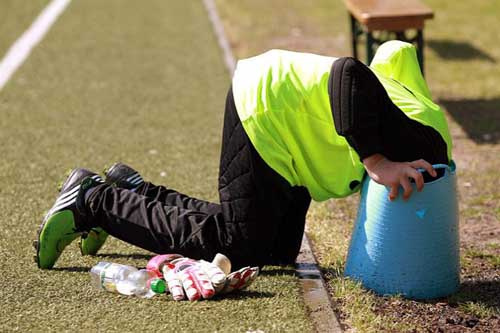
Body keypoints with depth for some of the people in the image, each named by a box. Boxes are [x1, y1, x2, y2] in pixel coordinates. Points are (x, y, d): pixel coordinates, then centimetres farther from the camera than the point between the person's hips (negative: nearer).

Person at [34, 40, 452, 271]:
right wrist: (376, 162, -42)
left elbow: (397, 50, 17)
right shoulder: (422, 138, -27)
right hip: (265, 106, -10)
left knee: (280, 251, 12)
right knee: (239, 245, -6)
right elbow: (348, 74, -40)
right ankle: (93, 201, 3)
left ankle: (135, 192, 21)